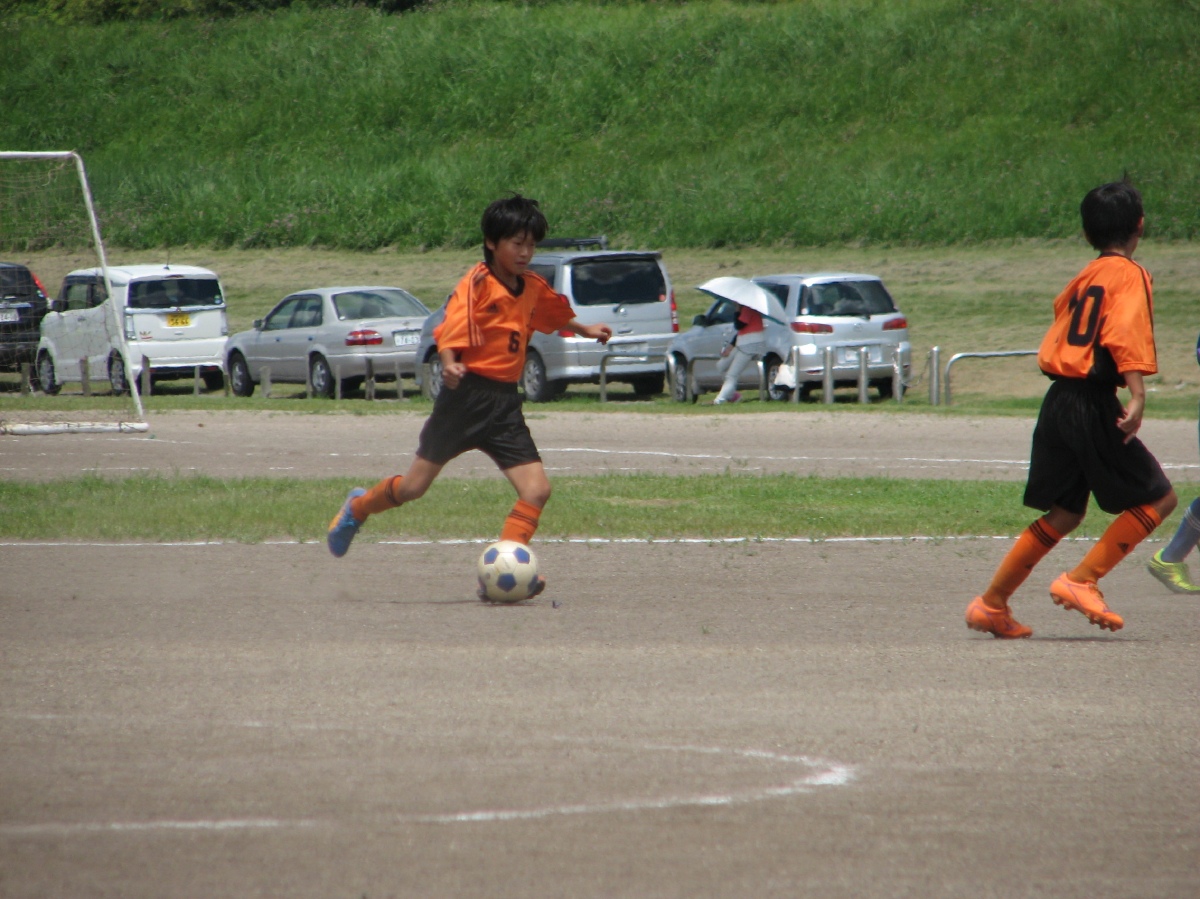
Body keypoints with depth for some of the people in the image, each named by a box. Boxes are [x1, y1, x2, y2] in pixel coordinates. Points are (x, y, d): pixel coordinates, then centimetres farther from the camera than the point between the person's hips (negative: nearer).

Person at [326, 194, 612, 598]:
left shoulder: (534, 288, 10)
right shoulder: (478, 284, -12)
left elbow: (554, 315, 33)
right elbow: (451, 333, -23)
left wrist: (586, 331, 42)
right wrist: (450, 365, -41)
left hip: (505, 402, 6)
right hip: (468, 394, -6)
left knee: (537, 489, -11)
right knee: (415, 485, 3)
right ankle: (358, 507, 32)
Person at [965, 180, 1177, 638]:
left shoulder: (1085, 276, 17)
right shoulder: (1129, 275, -6)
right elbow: (1125, 334, -20)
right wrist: (1137, 396, -28)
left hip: (1059, 398, 8)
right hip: (1094, 404, -8)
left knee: (1062, 514, 15)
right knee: (1158, 497, 0)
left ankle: (991, 604, 13)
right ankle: (1081, 581, -7)